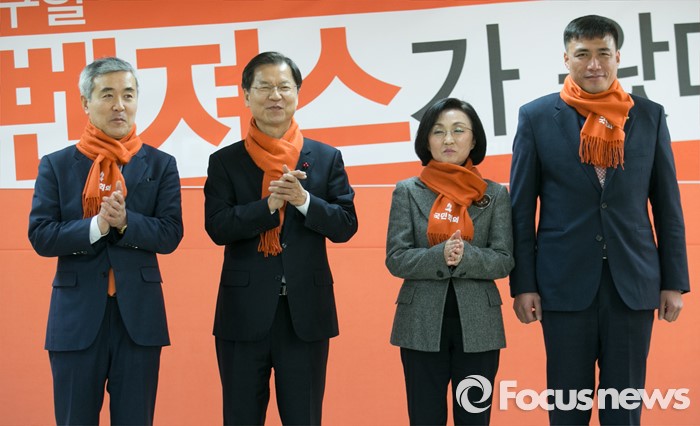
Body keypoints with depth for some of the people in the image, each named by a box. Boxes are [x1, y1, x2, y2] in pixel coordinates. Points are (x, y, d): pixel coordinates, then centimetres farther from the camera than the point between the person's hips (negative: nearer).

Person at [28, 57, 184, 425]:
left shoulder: (160, 165, 4)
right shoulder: (55, 166, 3)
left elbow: (170, 235, -3)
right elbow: (40, 236, -5)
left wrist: (125, 221, -20)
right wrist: (97, 226, -18)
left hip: (139, 315, 1)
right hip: (77, 315, 0)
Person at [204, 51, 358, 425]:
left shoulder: (327, 158, 6)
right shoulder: (225, 162, 3)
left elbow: (346, 225, 1)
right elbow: (217, 227, -7)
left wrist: (304, 200, -16)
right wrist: (270, 203, -19)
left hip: (306, 312, 1)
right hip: (244, 313, 0)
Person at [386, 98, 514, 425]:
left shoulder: (494, 194, 3)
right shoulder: (407, 192, 2)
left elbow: (504, 261, -3)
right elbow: (396, 259, -4)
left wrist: (465, 256, -21)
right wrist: (440, 256, -20)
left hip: (478, 324, 0)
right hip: (422, 324, 0)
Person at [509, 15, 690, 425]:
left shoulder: (650, 116, 5)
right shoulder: (537, 117, 1)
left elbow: (668, 206, 7)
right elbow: (522, 209, 2)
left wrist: (674, 282, 4)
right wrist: (523, 283, -2)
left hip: (633, 283, 1)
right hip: (566, 283, -1)